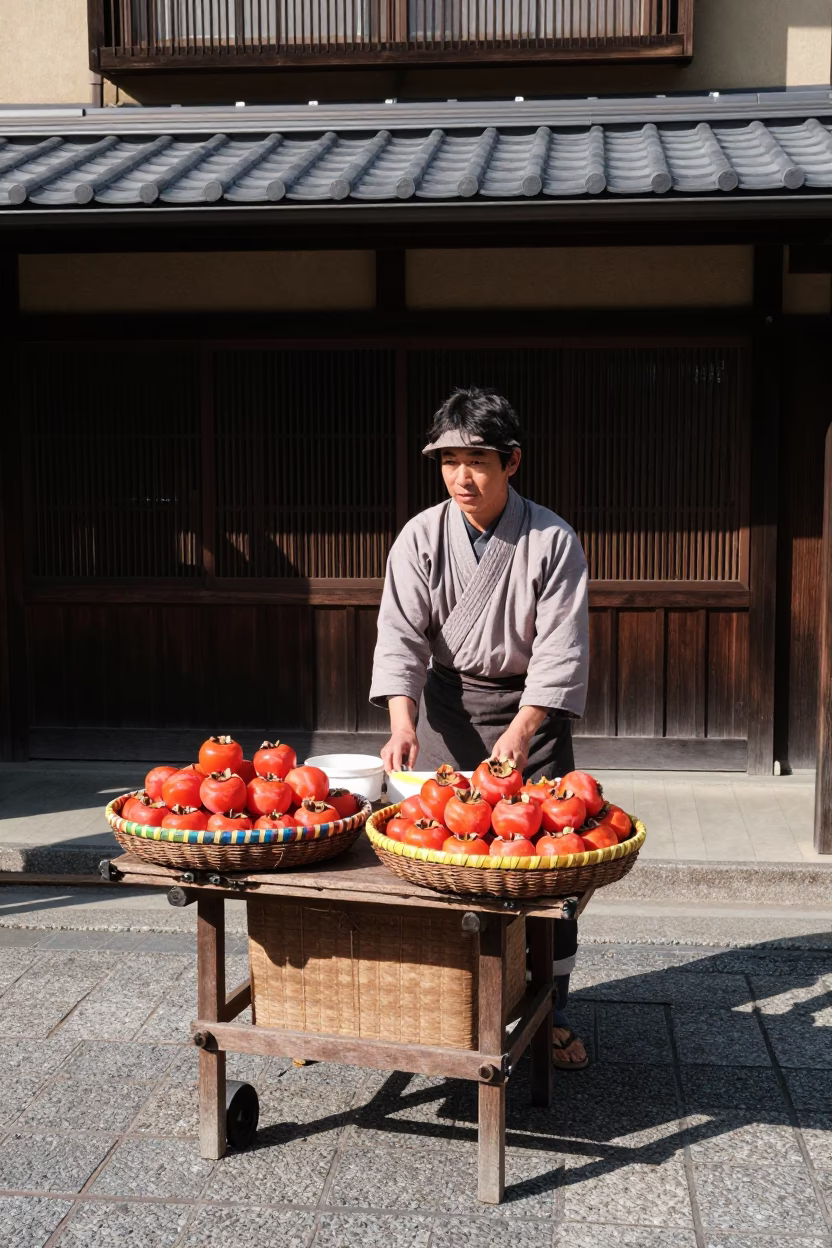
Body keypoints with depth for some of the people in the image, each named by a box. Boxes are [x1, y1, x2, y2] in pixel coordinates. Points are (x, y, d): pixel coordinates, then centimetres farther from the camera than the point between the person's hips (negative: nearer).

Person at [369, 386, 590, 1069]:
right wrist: (403, 723, -27)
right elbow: (401, 635, -12)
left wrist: (520, 732, -26)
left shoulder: (553, 540, -11)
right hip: (448, 704, 1)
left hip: (531, 705, -1)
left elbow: (560, 649, -15)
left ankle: (552, 1012, 14)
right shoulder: (422, 538, -6)